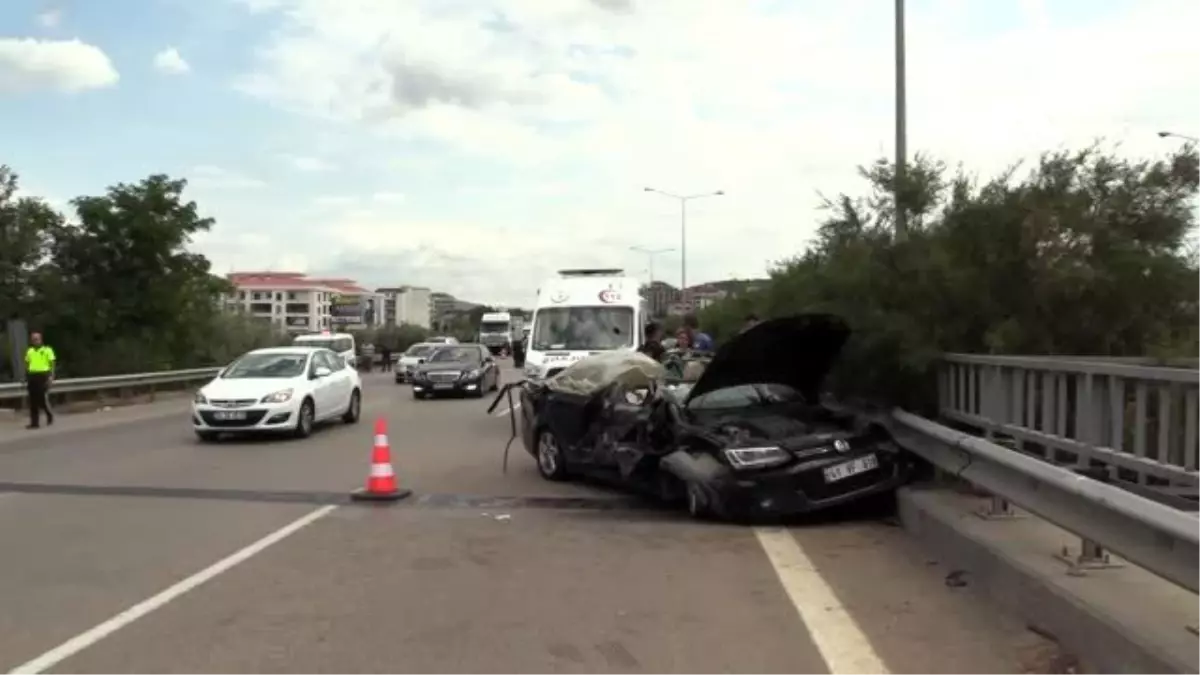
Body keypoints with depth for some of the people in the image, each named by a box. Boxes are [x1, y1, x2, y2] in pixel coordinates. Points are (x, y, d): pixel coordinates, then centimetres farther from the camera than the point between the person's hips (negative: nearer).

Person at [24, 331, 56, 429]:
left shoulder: (47, 350, 0)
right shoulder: (29, 351, 14)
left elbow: (52, 364, -4)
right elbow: (27, 364, 18)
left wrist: (51, 376, -13)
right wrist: (26, 378, 13)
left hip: (43, 375, -5)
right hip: (32, 376, 5)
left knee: (43, 399, -7)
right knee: (33, 400, 4)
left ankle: (50, 415, 18)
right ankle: (34, 422, 7)